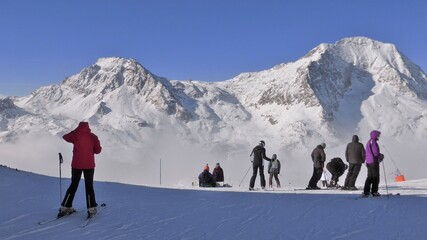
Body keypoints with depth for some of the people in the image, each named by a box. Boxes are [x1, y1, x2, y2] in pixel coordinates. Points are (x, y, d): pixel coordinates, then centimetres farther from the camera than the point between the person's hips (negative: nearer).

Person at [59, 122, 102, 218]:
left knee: (73, 185, 12)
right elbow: (98, 150, -2)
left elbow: (65, 137, 13)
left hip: (76, 164, 1)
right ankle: (91, 208, 2)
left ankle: (65, 207, 11)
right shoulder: (93, 136, -4)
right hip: (89, 165, -1)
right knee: (89, 186, 7)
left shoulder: (76, 135, -4)